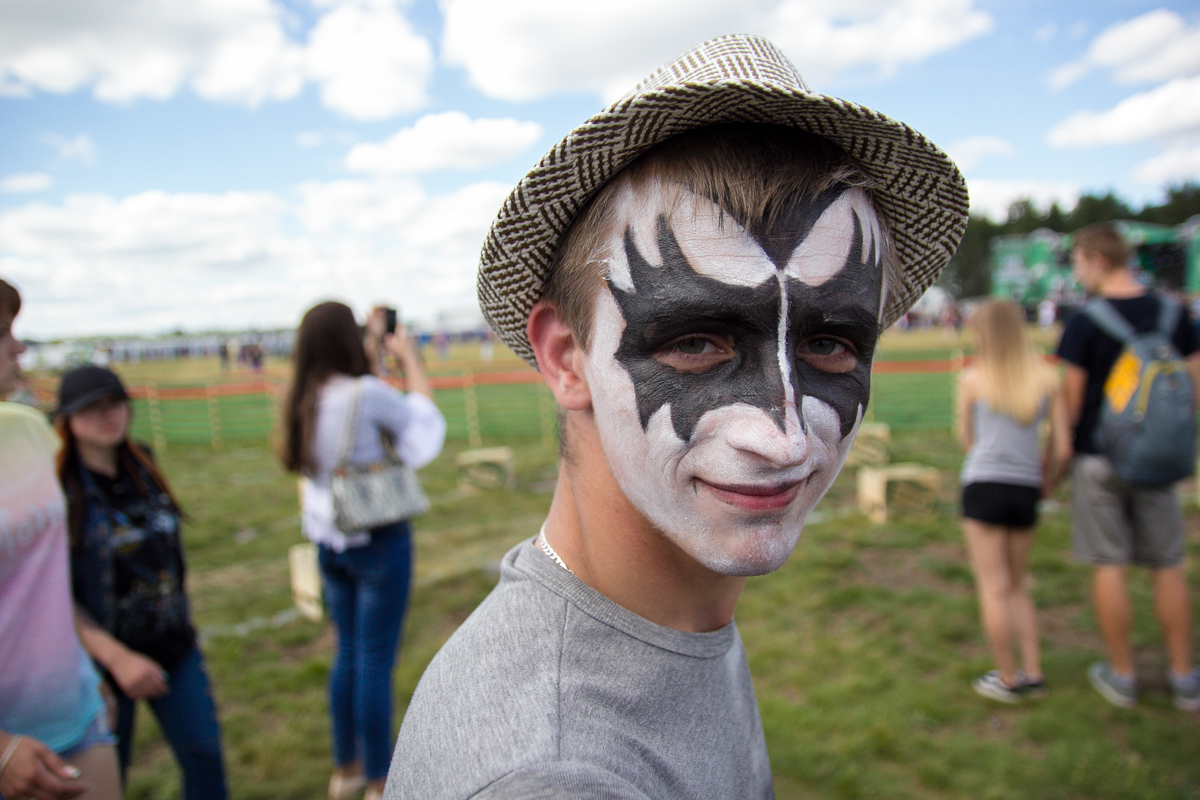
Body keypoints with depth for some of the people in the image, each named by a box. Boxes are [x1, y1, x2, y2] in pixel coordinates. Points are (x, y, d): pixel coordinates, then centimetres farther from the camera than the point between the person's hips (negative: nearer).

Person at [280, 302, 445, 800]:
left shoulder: (304, 399, 1)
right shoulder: (367, 393, -20)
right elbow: (424, 417, -5)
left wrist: (373, 344, 21)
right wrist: (407, 356, 4)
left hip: (329, 543, 7)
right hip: (378, 541, -7)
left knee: (347, 653, 20)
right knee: (375, 663, 5)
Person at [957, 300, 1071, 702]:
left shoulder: (972, 378, -3)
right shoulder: (1047, 378, 4)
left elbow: (967, 440, 5)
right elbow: (1063, 449, 3)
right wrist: (1047, 482, 18)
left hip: (984, 485, -4)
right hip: (1025, 489, 4)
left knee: (993, 588, 5)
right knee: (1017, 586, 19)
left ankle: (1007, 679, 12)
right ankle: (1033, 672, 20)